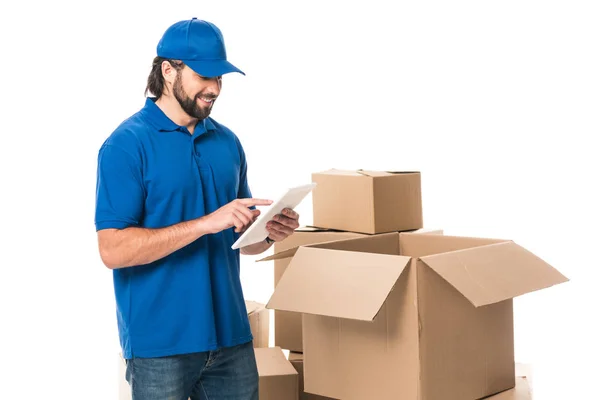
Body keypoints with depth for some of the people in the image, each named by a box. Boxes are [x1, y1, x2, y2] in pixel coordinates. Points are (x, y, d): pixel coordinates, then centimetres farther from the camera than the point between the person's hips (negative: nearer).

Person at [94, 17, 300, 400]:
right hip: (160, 344, -5)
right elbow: (113, 249, -17)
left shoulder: (227, 142, 9)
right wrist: (206, 222, -23)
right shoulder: (127, 144, -8)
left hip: (231, 336, 5)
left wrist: (268, 233, -6)